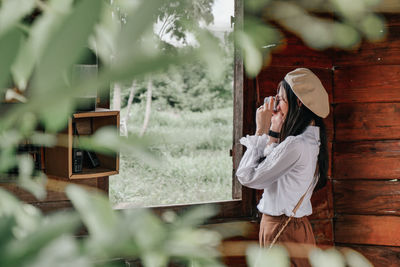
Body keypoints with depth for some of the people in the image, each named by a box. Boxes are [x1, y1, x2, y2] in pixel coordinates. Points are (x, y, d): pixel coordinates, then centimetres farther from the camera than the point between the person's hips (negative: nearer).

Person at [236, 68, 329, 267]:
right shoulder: (311, 139, 7)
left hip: (282, 230, -10)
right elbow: (269, 166, 13)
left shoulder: (295, 146, -23)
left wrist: (261, 130, -10)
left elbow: (247, 176, -17)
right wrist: (273, 131, 8)